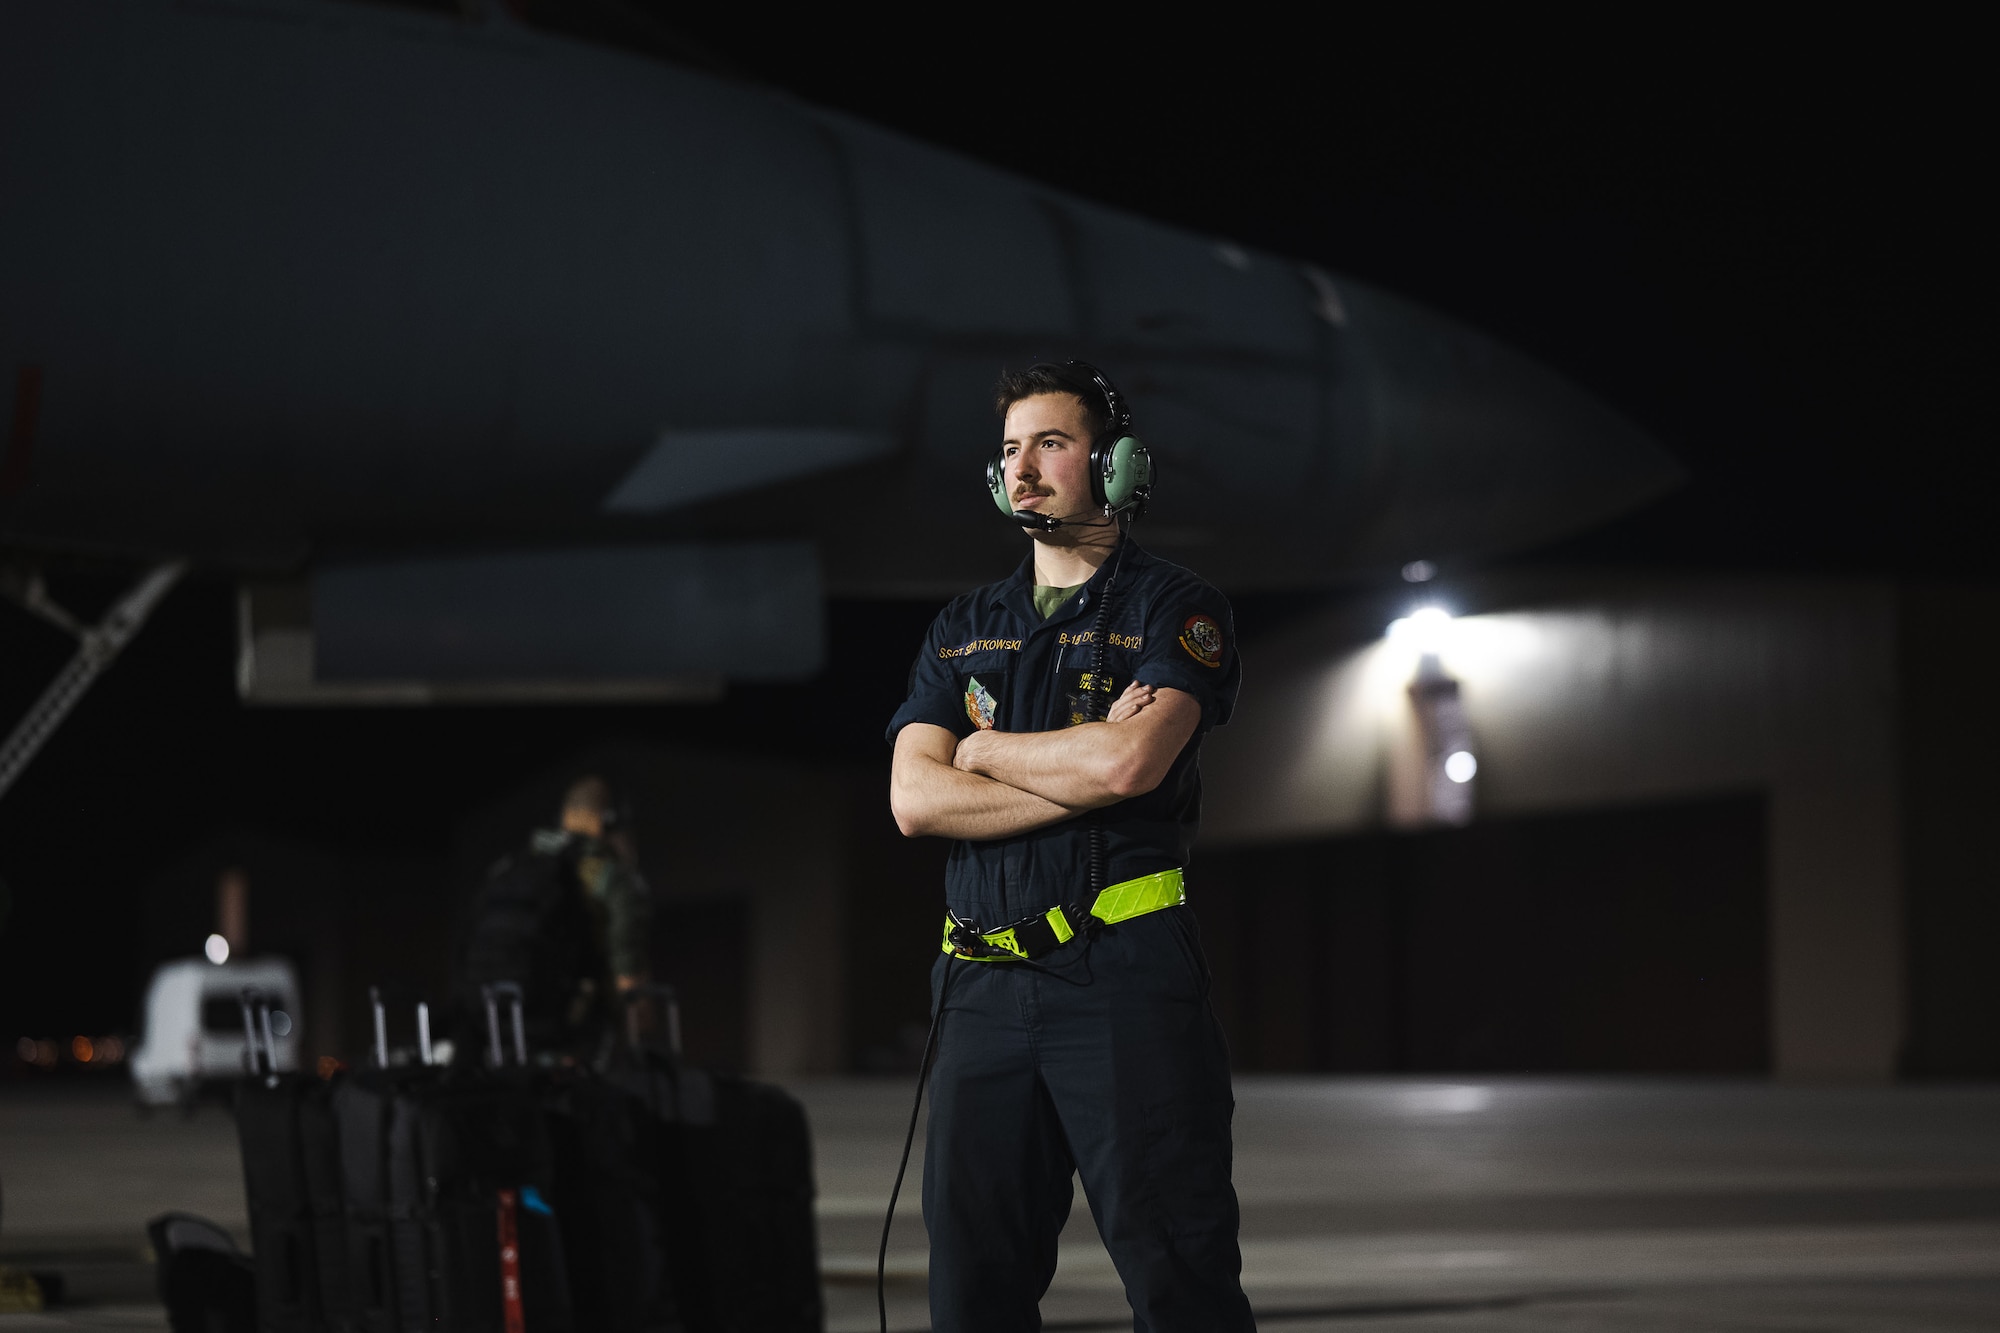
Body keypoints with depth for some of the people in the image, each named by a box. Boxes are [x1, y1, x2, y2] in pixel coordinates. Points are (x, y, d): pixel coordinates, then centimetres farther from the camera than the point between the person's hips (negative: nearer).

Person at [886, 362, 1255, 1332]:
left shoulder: (1174, 613, 4)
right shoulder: (962, 632, 18)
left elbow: (1131, 761, -14)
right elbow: (914, 800, 4)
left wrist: (985, 750, 2)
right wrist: (1083, 773, -6)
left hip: (1126, 971, -5)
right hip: (983, 985, 5)